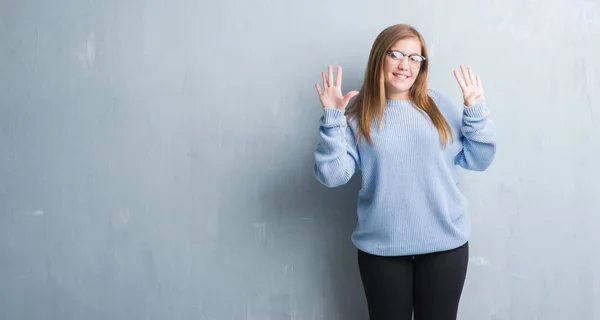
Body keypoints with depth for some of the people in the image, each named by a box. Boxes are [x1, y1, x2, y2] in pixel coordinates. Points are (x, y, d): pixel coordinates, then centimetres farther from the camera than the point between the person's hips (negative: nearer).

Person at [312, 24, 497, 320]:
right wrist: (332, 118, -19)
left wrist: (475, 111, -7)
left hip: (445, 243, 2)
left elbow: (478, 160, 4)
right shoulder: (357, 114, -3)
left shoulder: (440, 105, 3)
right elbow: (332, 175, -12)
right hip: (382, 248, -1)